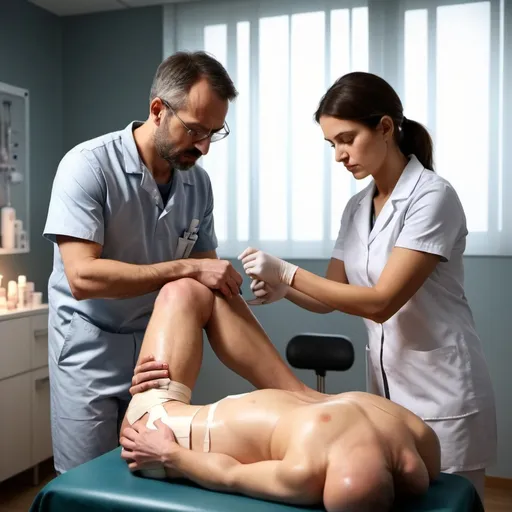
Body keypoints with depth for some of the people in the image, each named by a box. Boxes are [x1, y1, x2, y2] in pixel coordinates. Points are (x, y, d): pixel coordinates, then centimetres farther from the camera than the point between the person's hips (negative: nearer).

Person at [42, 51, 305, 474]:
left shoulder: (198, 182, -2)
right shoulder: (88, 166, -16)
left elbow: (210, 276, 6)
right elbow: (82, 276, -25)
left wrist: (269, 364, -2)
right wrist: (187, 269, -26)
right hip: (92, 350, -4)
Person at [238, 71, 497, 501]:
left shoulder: (432, 197, -16)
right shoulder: (357, 208, 6)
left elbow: (381, 302, -21)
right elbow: (331, 297, 8)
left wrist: (288, 273, -23)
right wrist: (281, 290, -12)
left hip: (442, 395, -6)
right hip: (386, 390, 6)